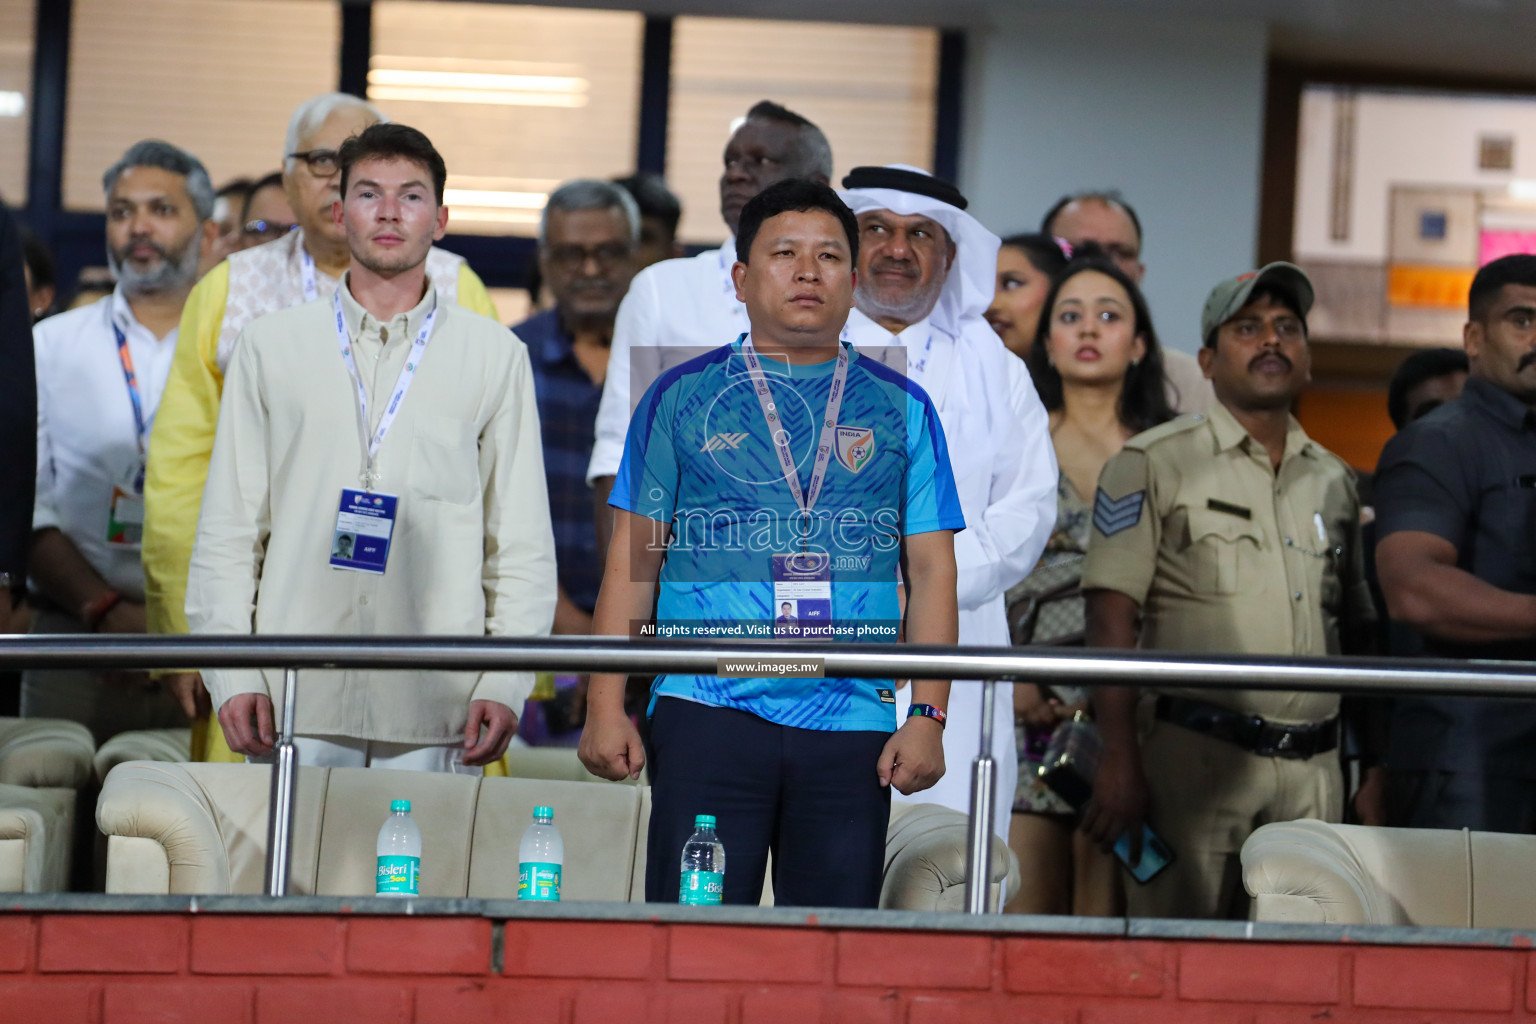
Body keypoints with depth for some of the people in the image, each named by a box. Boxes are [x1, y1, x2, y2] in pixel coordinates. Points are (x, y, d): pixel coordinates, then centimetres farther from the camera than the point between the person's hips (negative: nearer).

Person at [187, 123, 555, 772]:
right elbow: (228, 529, 11)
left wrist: (505, 686, -3)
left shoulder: (495, 355, 11)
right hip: (297, 695, 1)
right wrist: (233, 677, 0)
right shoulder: (271, 345, 13)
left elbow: (523, 543, 8)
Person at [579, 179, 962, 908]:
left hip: (852, 725, 1)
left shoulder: (900, 409, 12)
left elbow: (932, 573, 9)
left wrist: (928, 717, -1)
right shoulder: (680, 398, 9)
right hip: (708, 713, -1)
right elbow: (632, 560, 7)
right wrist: (606, 708, -1)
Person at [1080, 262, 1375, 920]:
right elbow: (1113, 619, -5)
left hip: (1313, 767, 5)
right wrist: (1119, 760, -13)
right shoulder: (1154, 463, 2)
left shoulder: (1334, 481, 19)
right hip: (1196, 755, -4)